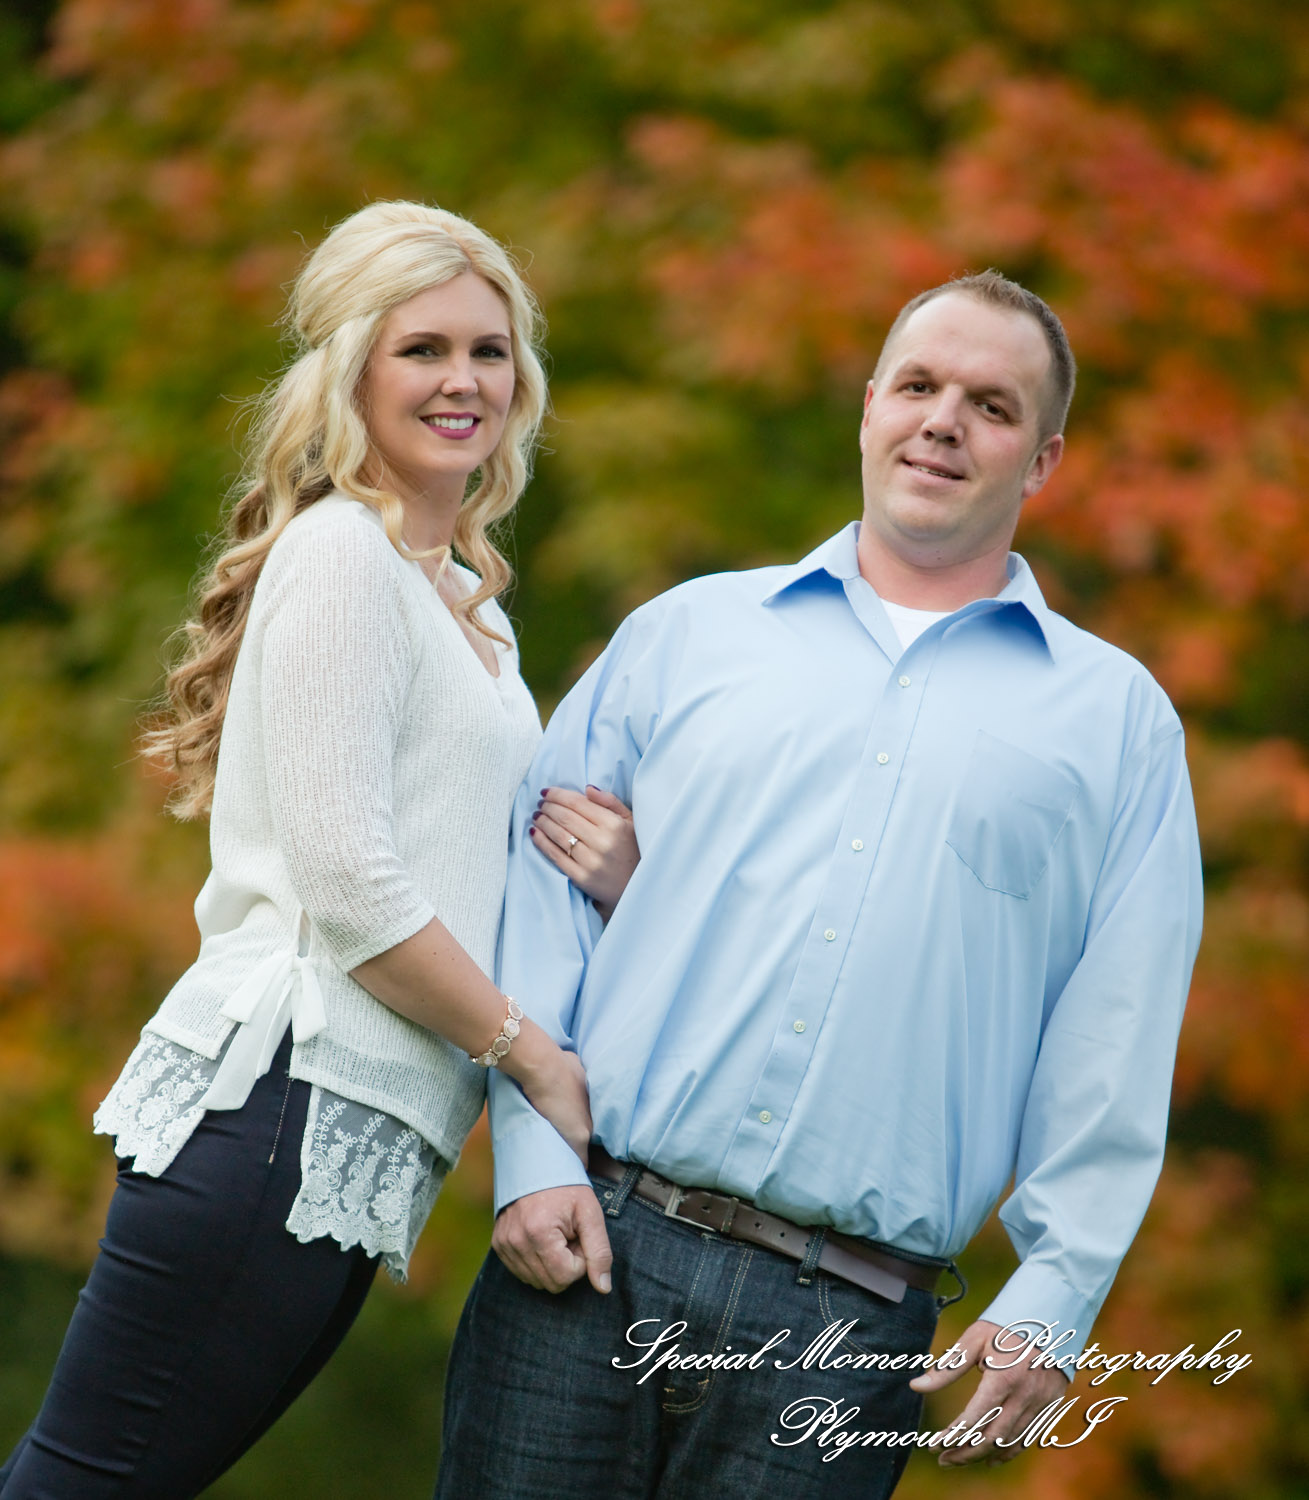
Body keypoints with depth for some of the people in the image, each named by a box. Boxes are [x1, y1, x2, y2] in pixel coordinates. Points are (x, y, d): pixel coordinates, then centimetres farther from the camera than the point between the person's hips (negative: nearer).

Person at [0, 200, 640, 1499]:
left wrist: (605, 875, 3)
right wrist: (533, 1052, -6)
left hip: (352, 1145, 9)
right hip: (280, 1098, -9)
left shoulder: (467, 602, 23)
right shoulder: (342, 553, -6)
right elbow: (342, 881, -13)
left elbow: (468, 874, 24)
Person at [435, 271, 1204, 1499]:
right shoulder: (686, 632, 13)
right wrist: (534, 1155, -3)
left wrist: (1052, 1302, -4)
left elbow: (1115, 1041, 4)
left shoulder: (1116, 719, 10)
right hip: (589, 1243, 1)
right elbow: (543, 884, 9)